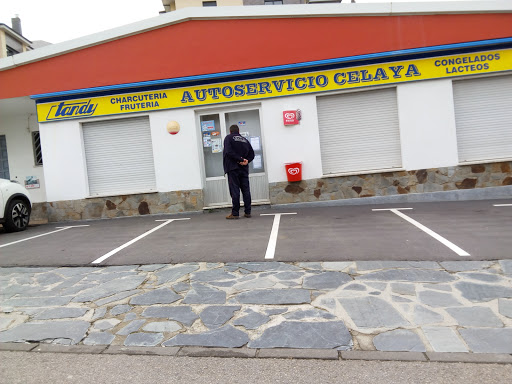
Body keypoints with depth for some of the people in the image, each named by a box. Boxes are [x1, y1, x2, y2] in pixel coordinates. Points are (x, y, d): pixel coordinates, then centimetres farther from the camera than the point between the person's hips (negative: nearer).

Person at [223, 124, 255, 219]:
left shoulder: (228, 138, 1)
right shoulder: (245, 140, 16)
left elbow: (229, 152, -15)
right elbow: (252, 154, 10)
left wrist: (241, 159, -14)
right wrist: (246, 161, -3)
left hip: (233, 168, -4)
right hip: (244, 169, 5)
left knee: (234, 190, -5)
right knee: (246, 190, 6)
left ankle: (235, 213, -4)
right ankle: (247, 212, 7)